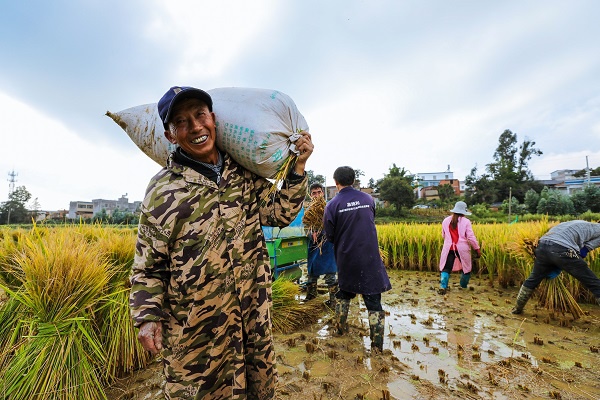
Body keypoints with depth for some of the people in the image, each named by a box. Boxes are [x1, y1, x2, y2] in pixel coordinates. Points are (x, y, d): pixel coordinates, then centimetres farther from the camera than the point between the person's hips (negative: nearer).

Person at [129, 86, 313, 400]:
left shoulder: (245, 173, 1)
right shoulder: (162, 189, -7)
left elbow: (279, 213, 3)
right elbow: (148, 263, -1)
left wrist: (297, 167, -5)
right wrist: (148, 315, -10)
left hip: (255, 313, 3)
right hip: (195, 325, -2)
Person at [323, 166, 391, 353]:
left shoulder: (332, 205, -11)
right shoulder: (368, 199, -2)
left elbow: (330, 235, -4)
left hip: (346, 259, 0)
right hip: (370, 258, 0)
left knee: (344, 293, 24)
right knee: (373, 301, 8)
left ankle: (340, 327, 39)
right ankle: (377, 345, 12)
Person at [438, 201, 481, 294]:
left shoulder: (446, 220, 4)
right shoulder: (466, 221, -6)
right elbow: (471, 237, -7)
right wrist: (477, 248, 3)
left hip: (448, 248, 2)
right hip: (462, 249, -1)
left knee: (445, 268, 4)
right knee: (466, 268, 19)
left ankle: (443, 287, -10)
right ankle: (463, 286, 33)